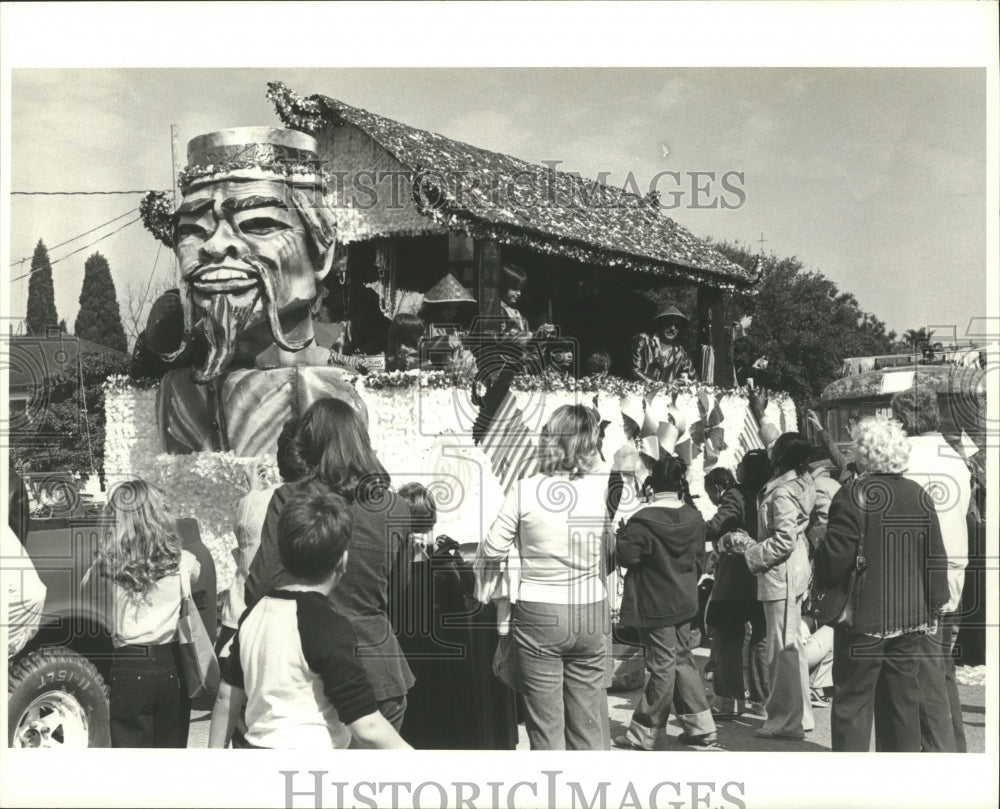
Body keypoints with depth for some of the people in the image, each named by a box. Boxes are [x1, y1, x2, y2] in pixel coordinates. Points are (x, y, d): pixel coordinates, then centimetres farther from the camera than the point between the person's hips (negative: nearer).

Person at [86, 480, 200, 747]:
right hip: (171, 666, 2)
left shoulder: (109, 564, -7)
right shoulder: (183, 562, -3)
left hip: (129, 668, -1)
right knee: (171, 745, 14)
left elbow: (86, 584, 15)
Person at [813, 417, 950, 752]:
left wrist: (823, 586, 3)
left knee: (853, 701, 2)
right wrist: (933, 607, 14)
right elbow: (936, 558, 6)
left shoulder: (853, 495, -13)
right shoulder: (919, 496, 4)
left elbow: (836, 556, -16)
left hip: (864, 615, -5)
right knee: (903, 700, 13)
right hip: (911, 617, 5)